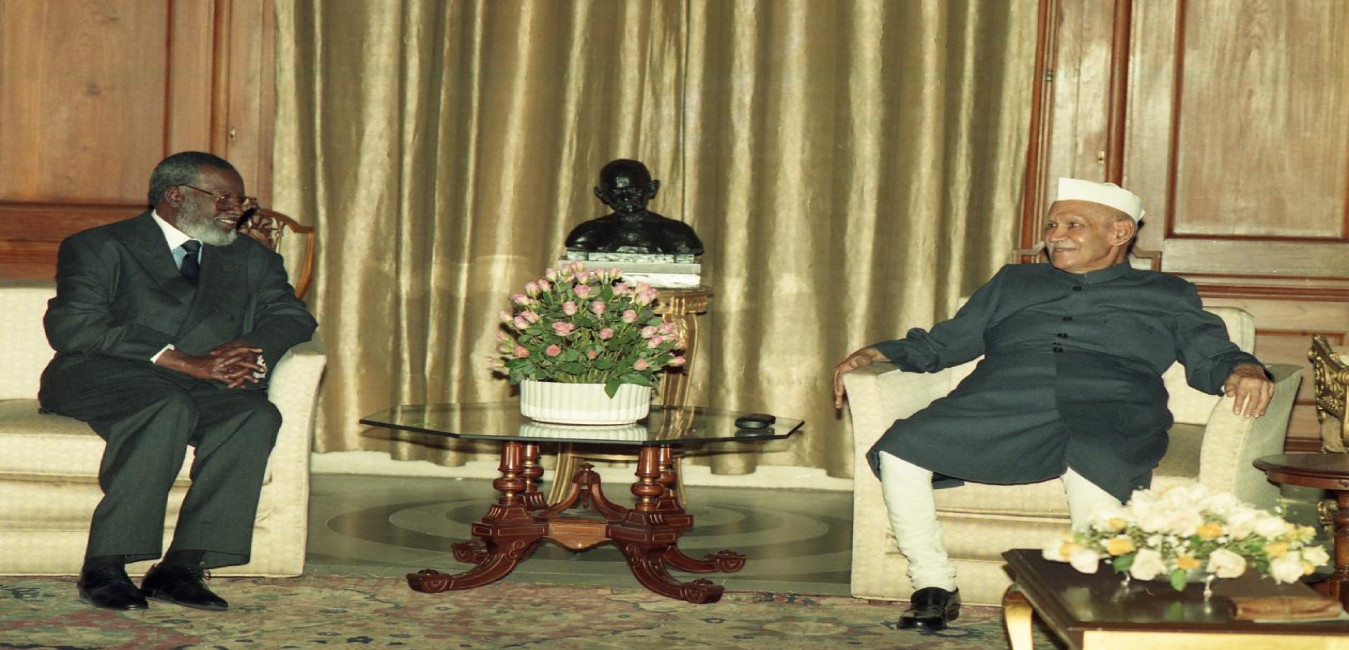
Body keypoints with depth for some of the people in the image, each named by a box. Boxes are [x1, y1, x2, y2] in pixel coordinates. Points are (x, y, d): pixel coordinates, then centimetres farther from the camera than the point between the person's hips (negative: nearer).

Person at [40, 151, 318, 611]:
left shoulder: (252, 260, 23)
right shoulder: (99, 247, 6)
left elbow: (290, 315, 13)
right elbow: (71, 327, -9)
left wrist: (252, 350, -14)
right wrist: (185, 362, -19)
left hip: (207, 388, 4)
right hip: (104, 382, -4)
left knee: (256, 414, -28)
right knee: (168, 408, -37)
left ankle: (182, 565, -31)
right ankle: (104, 567, -33)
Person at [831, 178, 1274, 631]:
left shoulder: (1167, 295, 25)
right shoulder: (1013, 282, 33)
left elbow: (1212, 357, 14)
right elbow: (941, 345, 32)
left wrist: (1243, 370, -10)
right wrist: (876, 353, 15)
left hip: (1106, 413, -3)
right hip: (998, 404, 3)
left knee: (1094, 473, -40)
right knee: (898, 451, -23)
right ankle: (934, 585, -11)